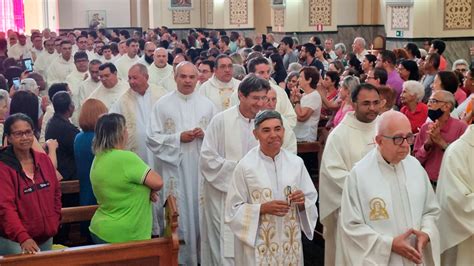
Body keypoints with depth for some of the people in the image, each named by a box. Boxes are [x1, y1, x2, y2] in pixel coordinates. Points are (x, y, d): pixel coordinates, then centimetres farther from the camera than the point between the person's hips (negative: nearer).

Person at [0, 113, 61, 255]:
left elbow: (56, 192, 13)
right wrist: (23, 238, -32)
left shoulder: (44, 159, 3)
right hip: (14, 239, -6)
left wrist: (55, 221, 5)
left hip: (46, 237, 6)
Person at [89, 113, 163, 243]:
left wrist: (147, 190, -4)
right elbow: (158, 183, -18)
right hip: (123, 236, -8)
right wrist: (150, 190, 4)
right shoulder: (126, 158, -21)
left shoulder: (99, 158, 5)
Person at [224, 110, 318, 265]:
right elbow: (233, 209, -8)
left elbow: (311, 201, 7)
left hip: (290, 243, 3)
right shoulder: (245, 165, -10)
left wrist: (302, 203, -13)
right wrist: (263, 208, -19)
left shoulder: (296, 162, 0)